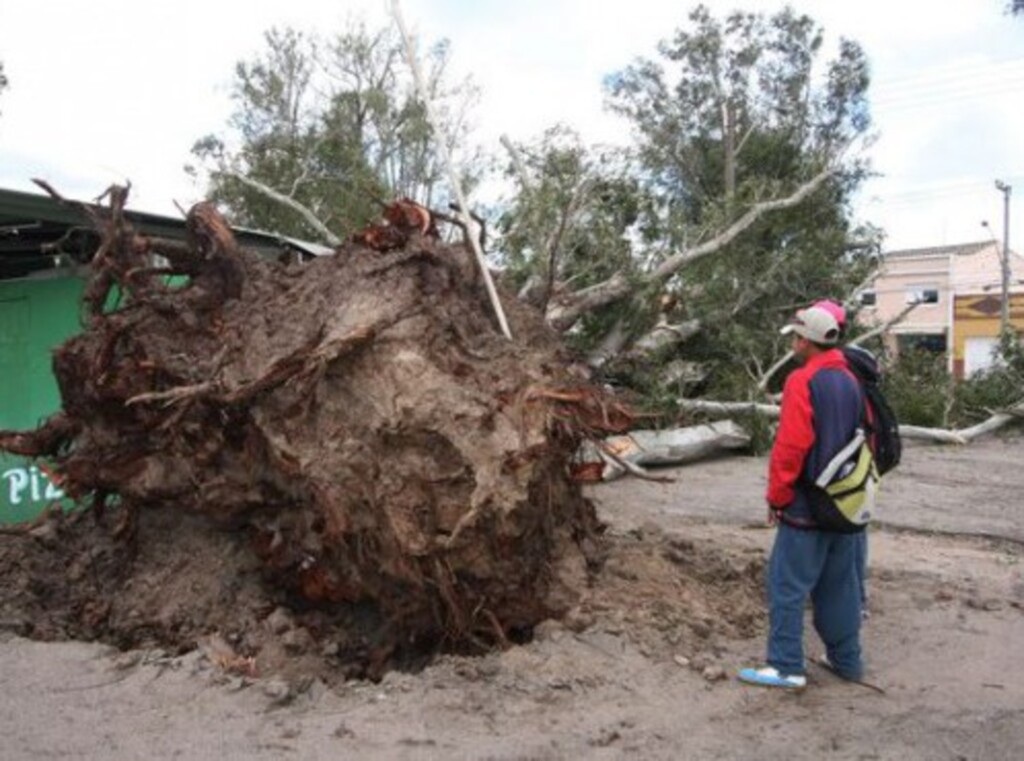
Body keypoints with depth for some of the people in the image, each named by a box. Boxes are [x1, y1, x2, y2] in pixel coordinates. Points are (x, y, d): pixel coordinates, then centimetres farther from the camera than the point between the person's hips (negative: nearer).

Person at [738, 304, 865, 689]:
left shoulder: (803, 381, -15)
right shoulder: (851, 381, 10)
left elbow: (790, 446, -20)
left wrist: (777, 496, -10)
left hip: (806, 507, -8)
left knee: (787, 585, -2)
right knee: (839, 585, 16)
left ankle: (787, 667, 0)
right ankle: (846, 659, 25)